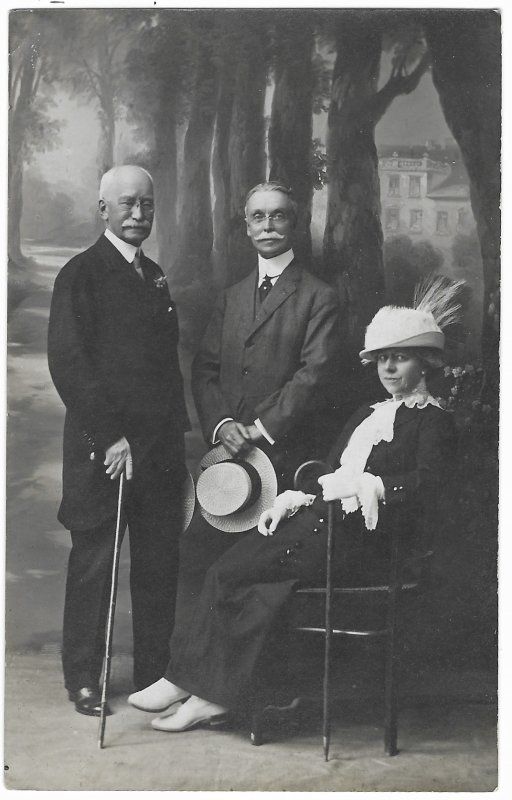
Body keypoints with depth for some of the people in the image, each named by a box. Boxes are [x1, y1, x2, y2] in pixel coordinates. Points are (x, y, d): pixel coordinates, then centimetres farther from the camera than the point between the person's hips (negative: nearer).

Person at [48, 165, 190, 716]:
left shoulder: (154, 275, 18)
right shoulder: (80, 275, -4)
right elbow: (67, 364, -12)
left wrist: (176, 432, 10)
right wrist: (110, 437, -16)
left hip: (160, 444, 6)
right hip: (101, 447, -6)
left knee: (159, 562, 8)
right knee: (93, 562, 3)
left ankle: (155, 673, 20)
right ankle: (84, 679, 15)